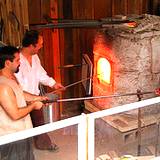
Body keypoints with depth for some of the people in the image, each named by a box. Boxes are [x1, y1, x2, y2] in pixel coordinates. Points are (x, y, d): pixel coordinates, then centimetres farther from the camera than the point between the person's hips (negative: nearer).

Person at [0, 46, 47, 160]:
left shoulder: (11, 76, 1)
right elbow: (15, 114, -30)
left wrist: (37, 98, 11)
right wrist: (33, 105, -16)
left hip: (21, 131, 10)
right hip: (12, 138, -10)